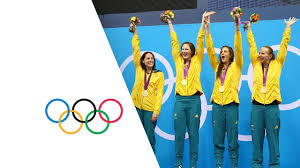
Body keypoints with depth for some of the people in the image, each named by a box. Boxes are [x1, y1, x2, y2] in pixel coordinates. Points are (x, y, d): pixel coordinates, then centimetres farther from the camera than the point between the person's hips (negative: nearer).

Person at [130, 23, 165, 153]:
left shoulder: (159, 75, 4)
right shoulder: (139, 69, 9)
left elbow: (159, 93, -2)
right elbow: (136, 50, 7)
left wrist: (156, 111, -10)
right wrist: (135, 33, 5)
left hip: (150, 108, -2)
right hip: (136, 106, 2)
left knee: (149, 136, -1)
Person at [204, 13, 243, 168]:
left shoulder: (236, 66, 6)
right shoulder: (217, 67, 15)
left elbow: (238, 50, -6)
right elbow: (210, 51, 8)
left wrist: (237, 29, -17)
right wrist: (207, 30, 0)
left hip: (231, 105, -3)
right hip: (217, 104, 3)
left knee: (232, 139, -1)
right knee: (217, 139, 5)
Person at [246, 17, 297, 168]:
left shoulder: (276, 65, 5)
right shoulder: (256, 65, 9)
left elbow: (284, 46, 7)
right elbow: (252, 46, 12)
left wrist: (288, 28, 10)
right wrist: (248, 29, 14)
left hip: (272, 107, -2)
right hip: (257, 106, 2)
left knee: (273, 138, 2)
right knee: (257, 137, 5)